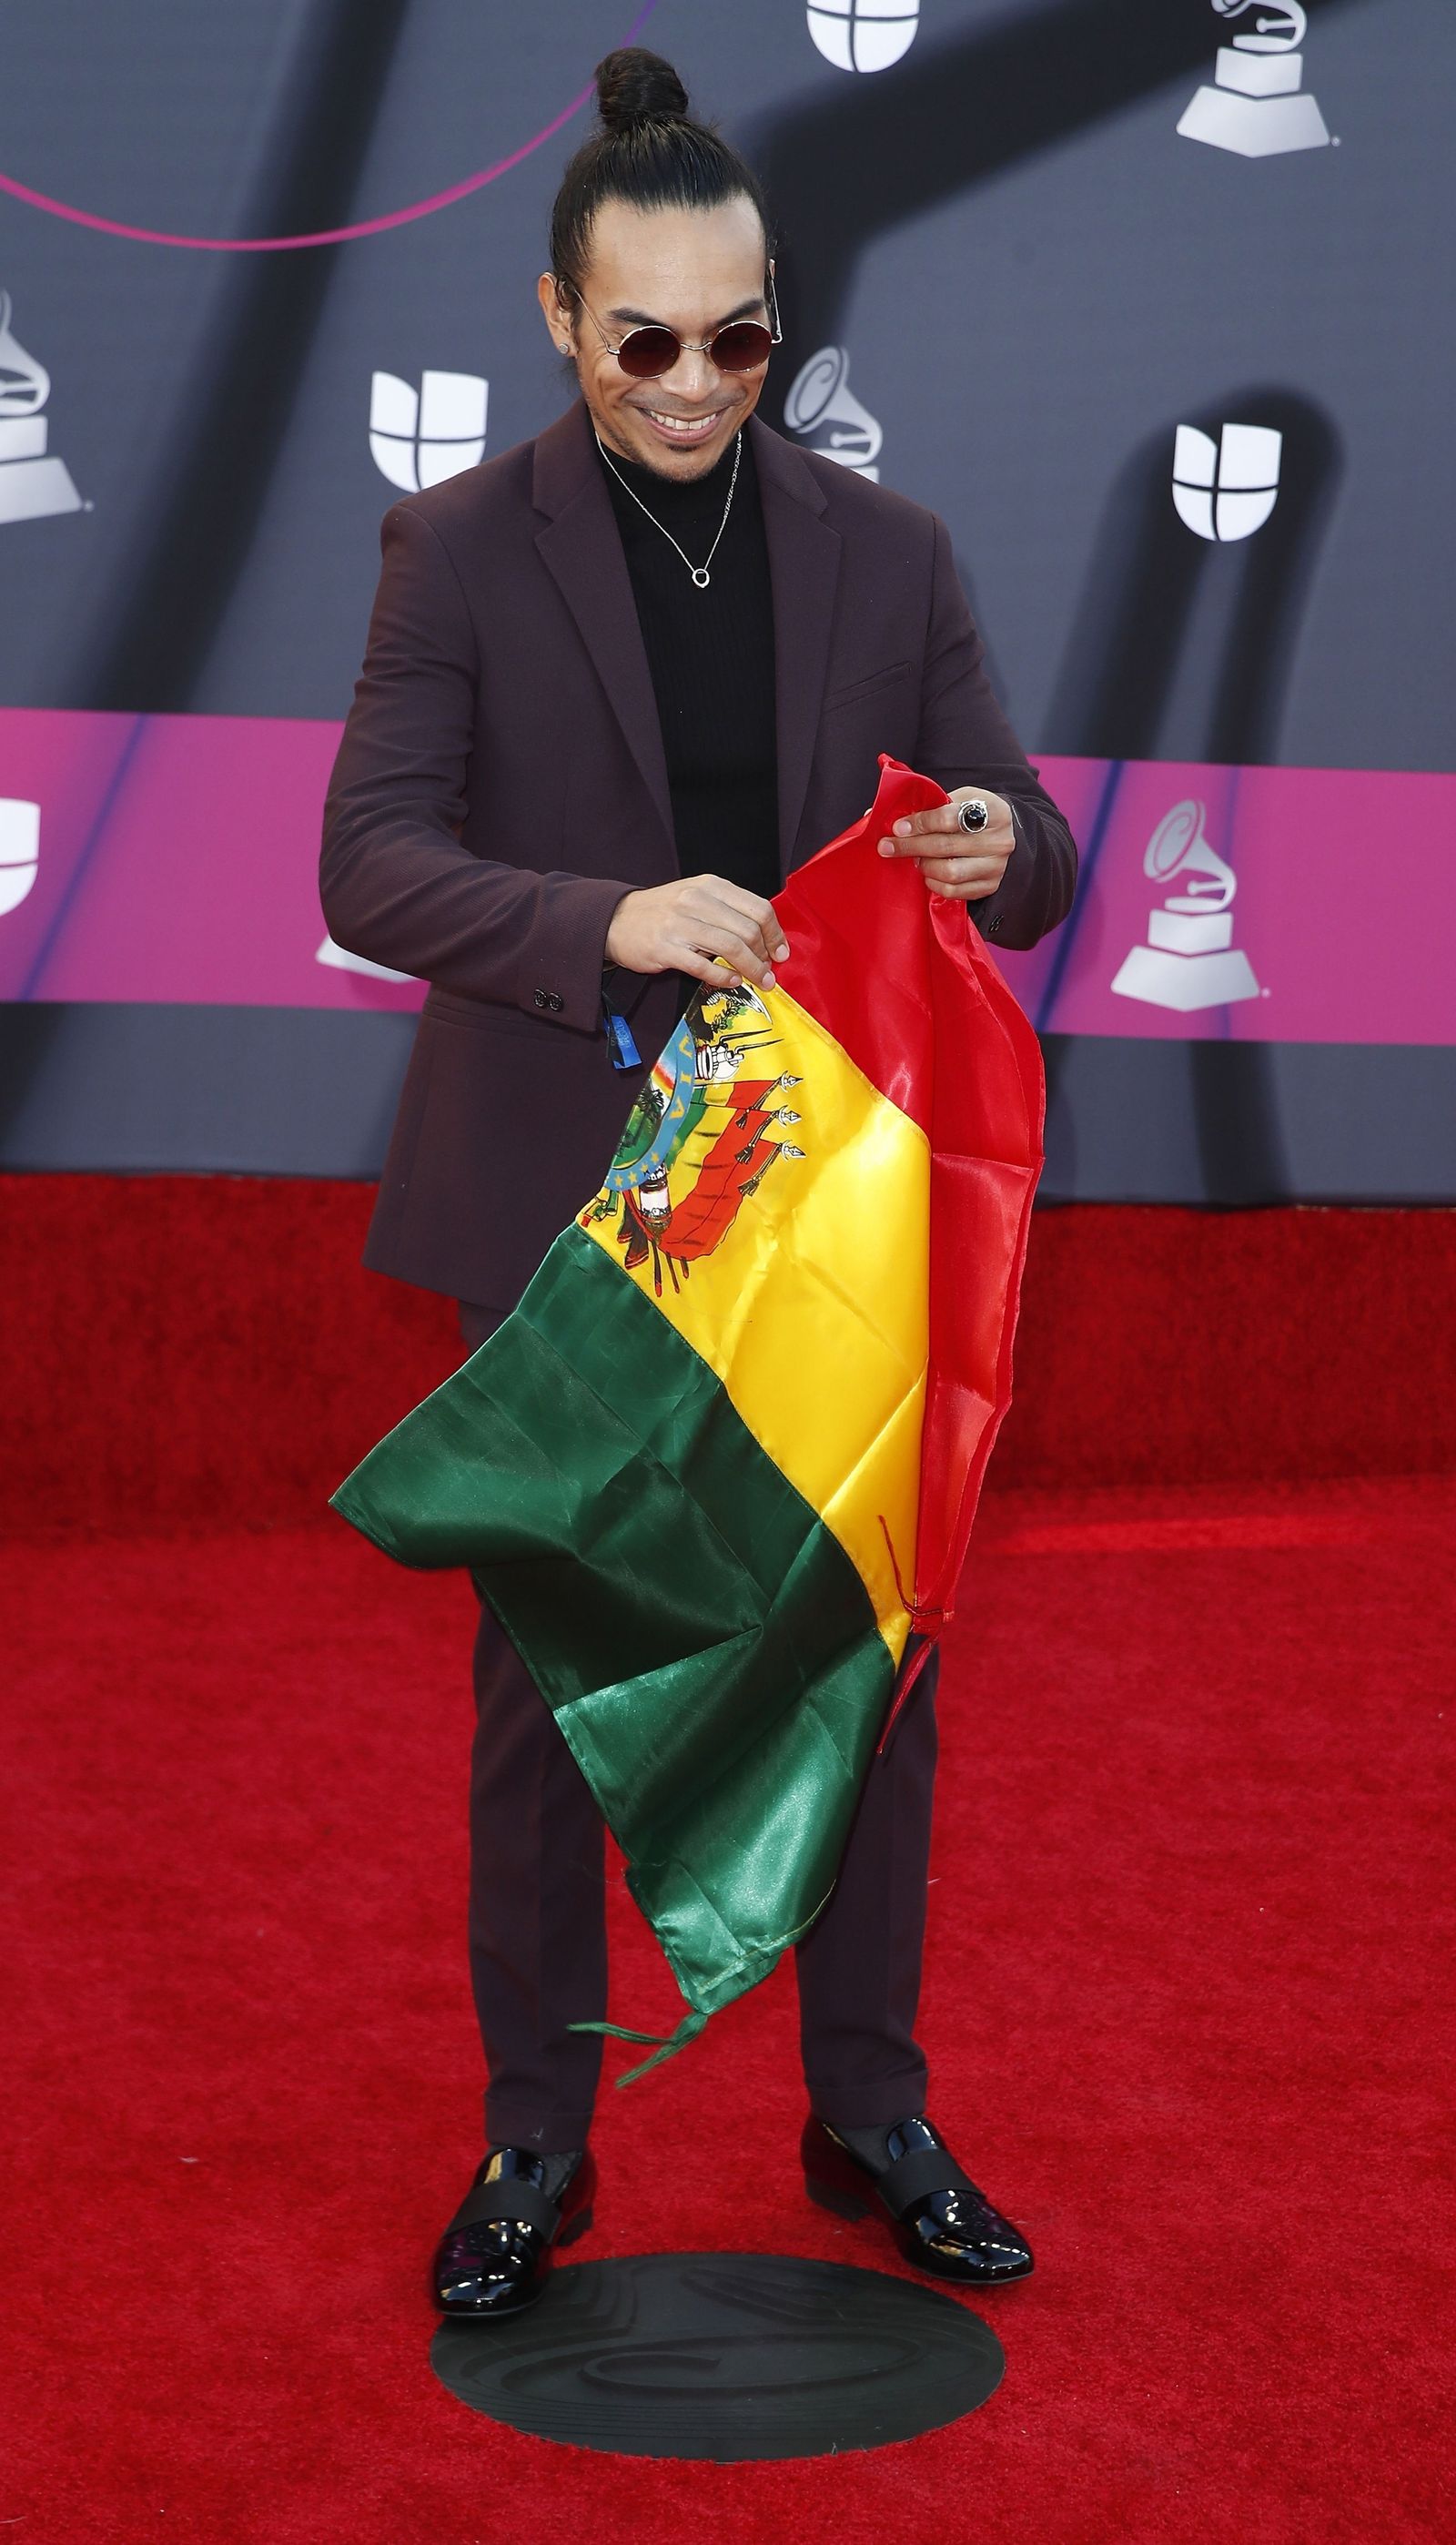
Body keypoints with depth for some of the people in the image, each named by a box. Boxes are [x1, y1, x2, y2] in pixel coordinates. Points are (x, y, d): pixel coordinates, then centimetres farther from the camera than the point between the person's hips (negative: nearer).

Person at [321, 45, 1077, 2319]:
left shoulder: (885, 552, 4)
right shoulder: (463, 550, -4)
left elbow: (1028, 864, 3)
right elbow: (372, 865, -14)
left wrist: (1002, 850, -22)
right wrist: (610, 922, -32)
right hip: (565, 1210, -2)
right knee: (547, 1682, 8)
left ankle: (873, 2120, 27)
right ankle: (535, 2142, 23)